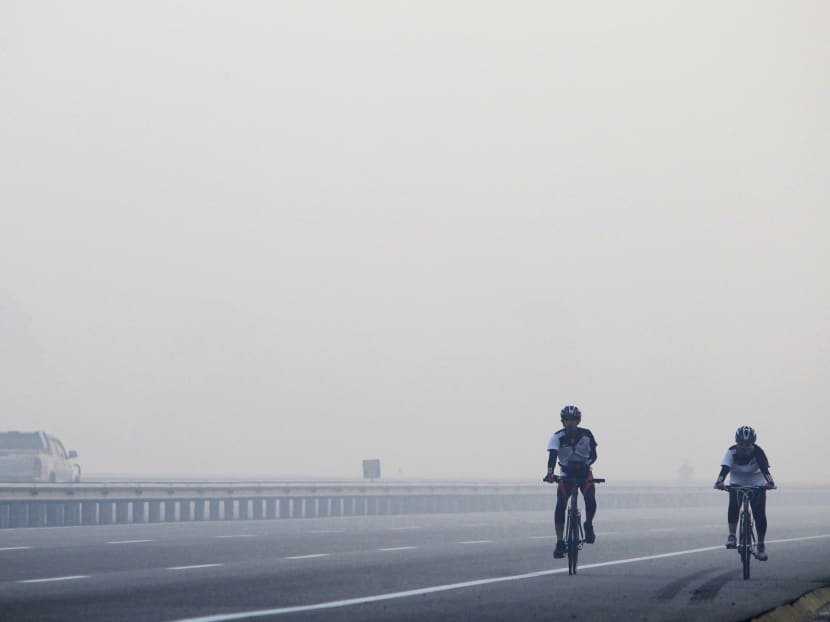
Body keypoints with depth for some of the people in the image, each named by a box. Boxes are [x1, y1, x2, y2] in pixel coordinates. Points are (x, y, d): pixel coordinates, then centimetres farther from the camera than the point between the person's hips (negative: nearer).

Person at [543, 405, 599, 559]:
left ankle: (589, 525, 8)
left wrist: (585, 464, -33)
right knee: (560, 505, -17)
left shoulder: (586, 434, -11)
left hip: (584, 472, 0)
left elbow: (593, 455, -10)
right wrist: (550, 473, -45)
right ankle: (560, 542, -13)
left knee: (590, 500, -24)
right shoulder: (558, 437, -14)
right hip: (566, 473, 0)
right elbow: (552, 455, -27)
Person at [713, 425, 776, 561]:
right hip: (737, 483, 1)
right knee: (734, 505, -28)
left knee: (760, 514, -10)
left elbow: (765, 469, -34)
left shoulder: (758, 452, -23)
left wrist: (770, 482, -53)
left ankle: (761, 545, 5)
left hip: (757, 484, 0)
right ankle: (732, 536, -18)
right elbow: (725, 469, -31)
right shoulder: (732, 452, -20)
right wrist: (719, 482, -50)